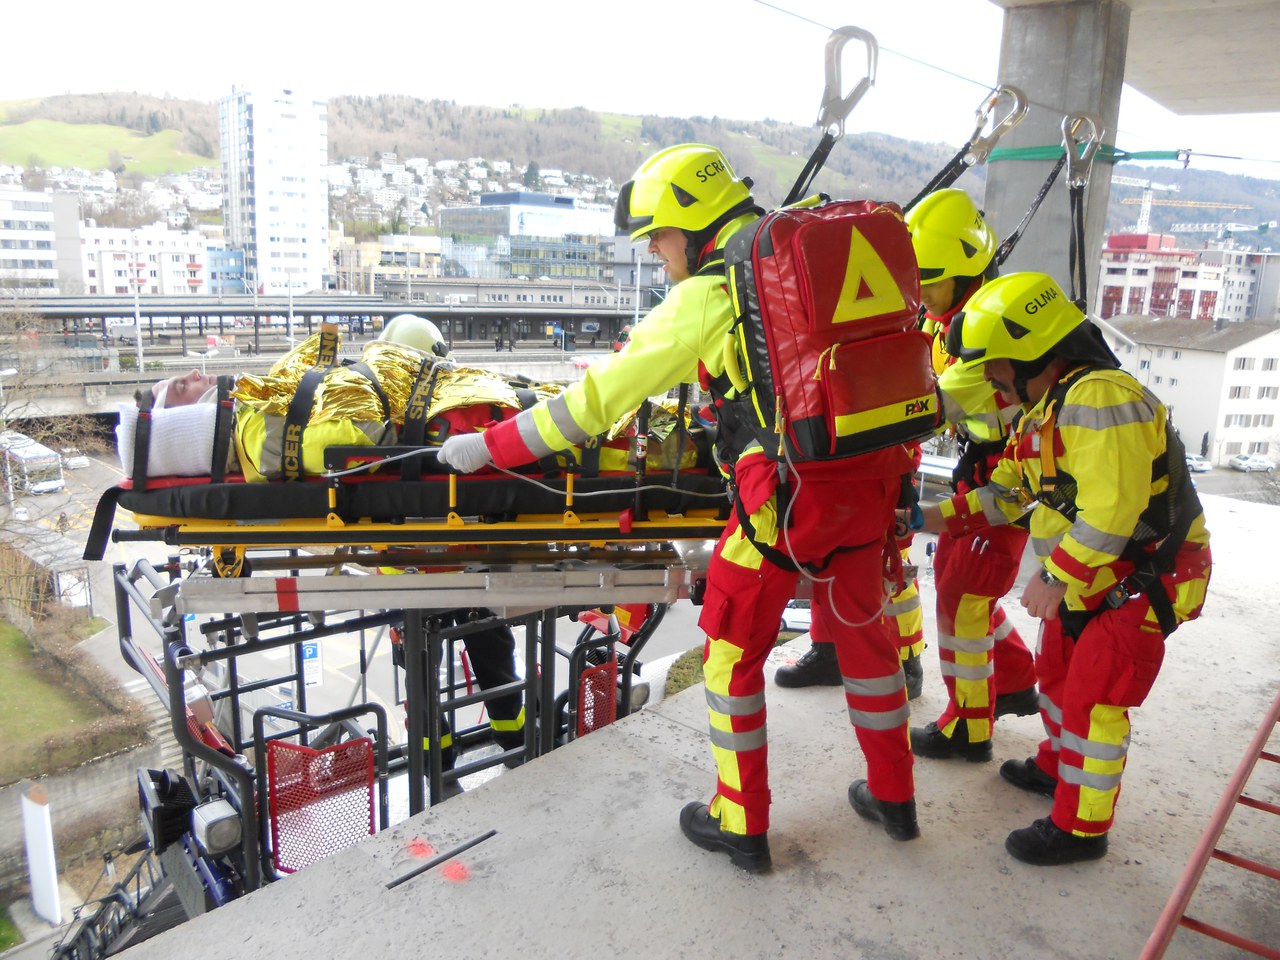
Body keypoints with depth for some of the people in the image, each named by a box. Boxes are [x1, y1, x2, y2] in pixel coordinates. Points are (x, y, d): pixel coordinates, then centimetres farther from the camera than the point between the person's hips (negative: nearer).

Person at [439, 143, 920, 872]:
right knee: (863, 631, 23)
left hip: (792, 487, -7)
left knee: (734, 649, 11)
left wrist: (491, 445, 1)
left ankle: (742, 824, 23)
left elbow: (607, 393, -6)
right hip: (873, 473, 8)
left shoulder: (709, 294, -7)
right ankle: (894, 797, 39)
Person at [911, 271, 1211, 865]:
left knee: (1092, 700, -1)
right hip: (1084, 578, 10)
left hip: (1140, 582, -10)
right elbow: (1008, 491, 12)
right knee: (1056, 675, 22)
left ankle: (1080, 829, 15)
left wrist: (1056, 578, -26)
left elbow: (1111, 511, -33)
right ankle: (1057, 767, 45)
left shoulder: (1098, 399, -28)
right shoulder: (1043, 410, 7)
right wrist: (934, 518, 4)